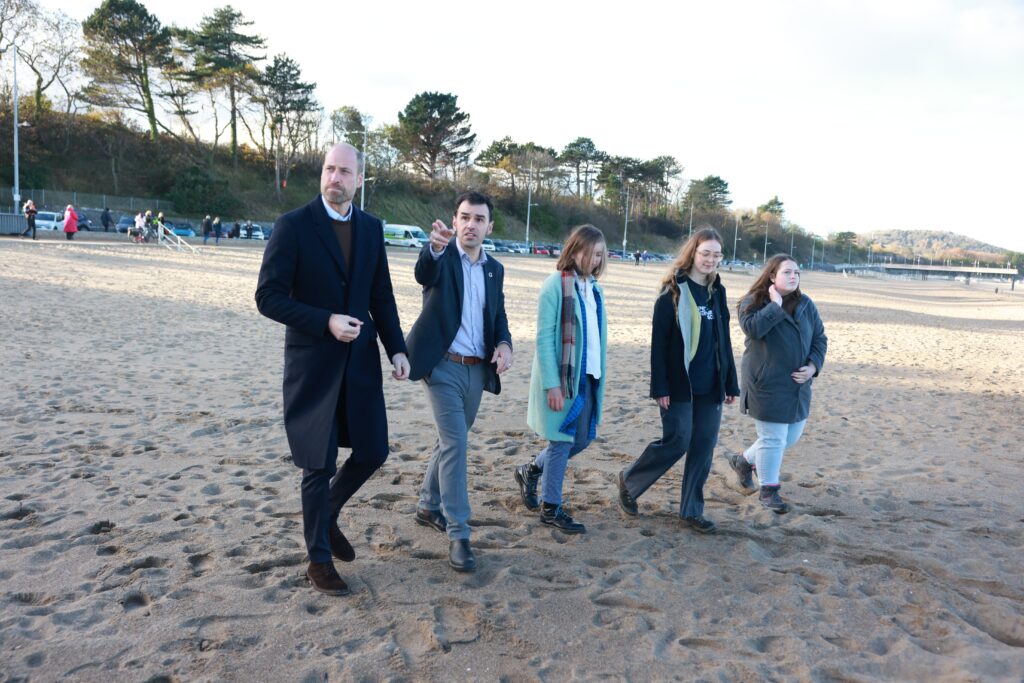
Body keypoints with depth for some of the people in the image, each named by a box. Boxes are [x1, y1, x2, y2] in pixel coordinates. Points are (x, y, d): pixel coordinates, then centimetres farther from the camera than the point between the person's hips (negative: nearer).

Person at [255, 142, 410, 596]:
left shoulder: (371, 228, 7)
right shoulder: (293, 225, -8)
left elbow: (381, 296, 11)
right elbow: (269, 297, -12)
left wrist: (396, 349, 2)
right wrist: (326, 321, -20)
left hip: (361, 361, 5)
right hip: (313, 363, -5)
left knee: (372, 452, 8)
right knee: (319, 465, 4)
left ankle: (327, 515, 37)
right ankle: (320, 560, 23)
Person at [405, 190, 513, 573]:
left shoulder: (494, 269, 11)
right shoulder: (440, 256, -7)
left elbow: (499, 316, 14)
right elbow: (423, 274, -30)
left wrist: (504, 344, -8)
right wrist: (435, 247, -53)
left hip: (476, 370, 6)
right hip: (443, 366, -6)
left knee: (450, 442, 18)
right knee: (455, 445, -11)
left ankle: (429, 506, 37)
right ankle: (458, 534, -4)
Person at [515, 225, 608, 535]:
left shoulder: (593, 287, 11)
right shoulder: (555, 285, -12)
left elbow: (597, 336, 14)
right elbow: (544, 339, -15)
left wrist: (600, 375, 10)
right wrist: (552, 384, -18)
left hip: (588, 377, 8)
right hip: (562, 378, -7)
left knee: (582, 439, 13)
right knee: (562, 441, 2)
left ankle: (531, 471, 34)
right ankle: (551, 508, 18)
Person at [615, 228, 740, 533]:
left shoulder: (717, 292, 11)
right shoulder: (673, 293, -8)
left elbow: (724, 341, 15)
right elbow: (659, 343, -10)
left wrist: (731, 384, 13)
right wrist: (660, 388, -15)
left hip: (710, 385, 6)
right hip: (680, 385, -6)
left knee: (704, 447, 7)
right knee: (677, 442, -5)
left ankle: (692, 510, 19)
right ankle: (630, 481, 19)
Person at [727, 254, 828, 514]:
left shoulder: (806, 305, 9)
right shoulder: (754, 302, -7)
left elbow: (820, 338, 11)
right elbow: (752, 328, -27)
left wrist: (813, 366, -4)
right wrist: (775, 305, -21)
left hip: (797, 384, 7)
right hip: (766, 384, -7)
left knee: (791, 435, 14)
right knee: (773, 437, -3)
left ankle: (744, 460, 35)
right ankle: (768, 490, 16)